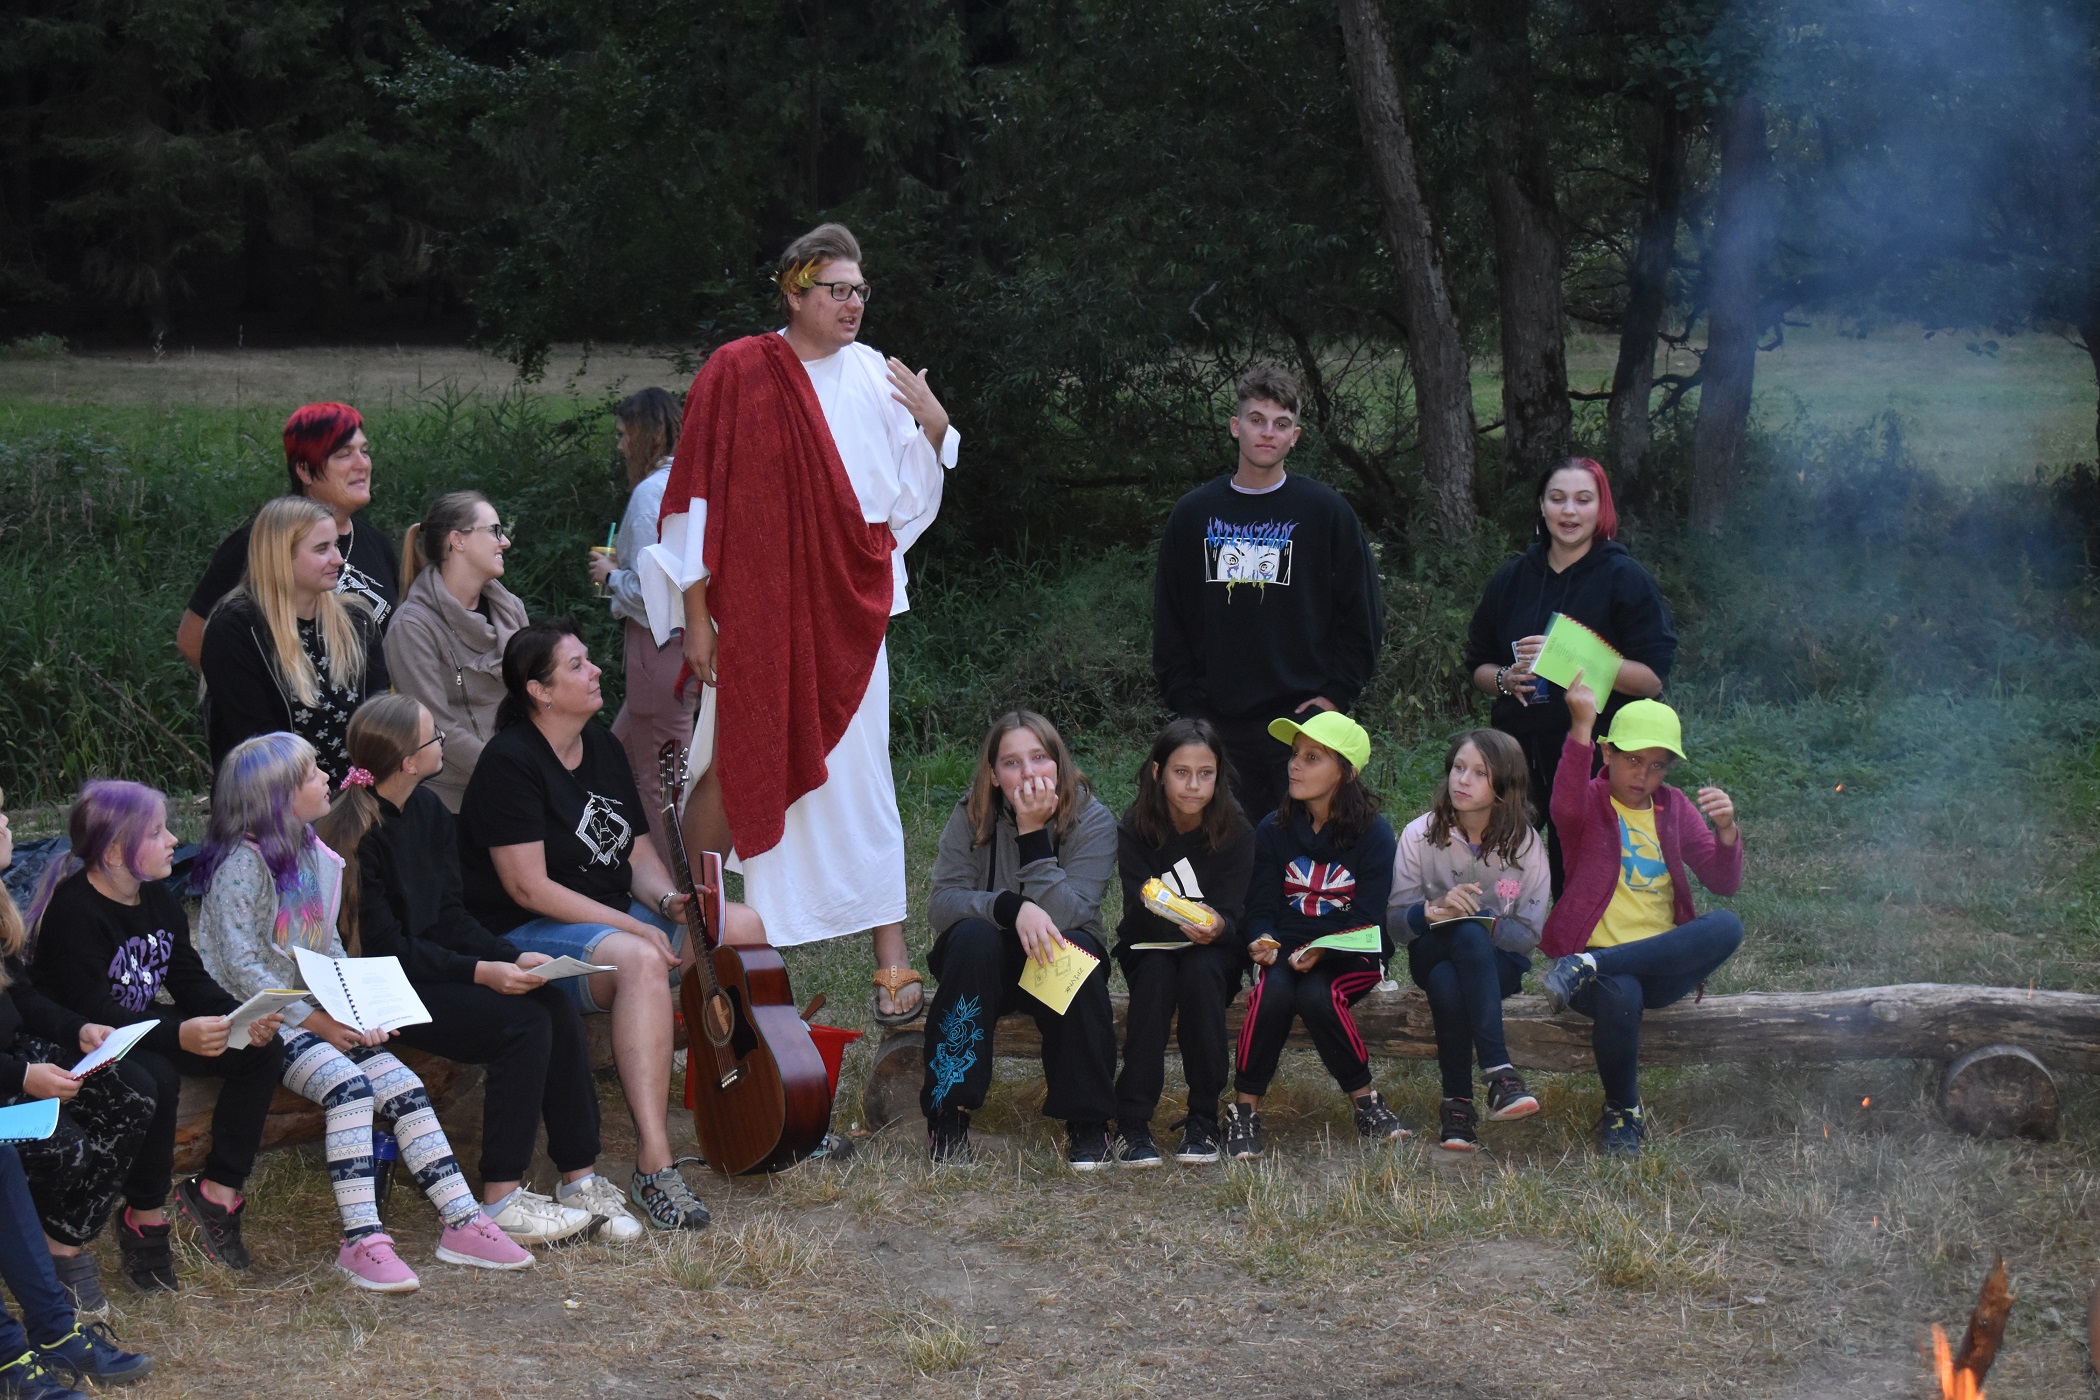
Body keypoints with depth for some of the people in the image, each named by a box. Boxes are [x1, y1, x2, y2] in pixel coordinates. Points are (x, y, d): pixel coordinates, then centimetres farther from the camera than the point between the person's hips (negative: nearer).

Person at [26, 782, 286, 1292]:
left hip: (143, 1025, 8)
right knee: (156, 1079, -38)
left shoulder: (157, 898, 4)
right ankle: (145, 1220, -18)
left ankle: (217, 1190, -4)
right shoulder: (73, 912, -23)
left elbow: (191, 980, 3)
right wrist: (178, 1035, -45)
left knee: (261, 1050, -9)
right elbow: (93, 1011, -31)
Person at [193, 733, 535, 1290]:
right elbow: (241, 966, -17)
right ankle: (362, 1242, -26)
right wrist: (316, 1022, -19)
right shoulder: (243, 862, -13)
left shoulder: (313, 856, 13)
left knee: (404, 1086, -8)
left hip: (314, 1015, 8)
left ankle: (464, 1224, -6)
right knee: (350, 1086, -28)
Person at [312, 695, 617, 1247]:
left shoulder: (428, 813, 8)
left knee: (556, 1006, -15)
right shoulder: (354, 834, -17)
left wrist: (513, 958, -7)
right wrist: (482, 972, -22)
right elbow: (384, 949, -18)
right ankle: (502, 1204, -21)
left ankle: (581, 1179, -12)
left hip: (432, 965, 8)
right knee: (524, 1024, -24)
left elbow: (448, 918, 9)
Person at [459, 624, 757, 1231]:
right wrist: (632, 926, -22)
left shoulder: (602, 747, 12)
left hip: (616, 917, 9)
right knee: (639, 961, -39)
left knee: (752, 929, -7)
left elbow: (639, 855, 16)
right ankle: (653, 1167, -44)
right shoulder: (509, 762, -14)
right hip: (529, 934, -9)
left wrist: (669, 901, -7)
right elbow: (529, 889, -19)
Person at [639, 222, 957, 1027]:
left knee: (858, 777, -1)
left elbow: (906, 499, 9)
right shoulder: (736, 373, -3)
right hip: (754, 612, -2)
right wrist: (696, 614, -5)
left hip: (847, 613, 2)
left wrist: (933, 428, -9)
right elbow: (696, 498, -3)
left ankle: (892, 959, 1)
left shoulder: (875, 379, 5)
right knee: (735, 770, 3)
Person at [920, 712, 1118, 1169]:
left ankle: (1087, 1123, -23)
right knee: (973, 935, -32)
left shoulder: (1091, 819, -15)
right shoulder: (972, 815, -10)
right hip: (987, 965, 1)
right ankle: (948, 1113, -28)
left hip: (1056, 965, 0)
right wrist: (1013, 908, -36)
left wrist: (1033, 831, -32)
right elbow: (940, 901, -20)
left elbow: (1065, 915, -27)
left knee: (1078, 947, -33)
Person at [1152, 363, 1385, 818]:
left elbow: (1364, 615, 5)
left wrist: (1334, 694, -4)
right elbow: (1168, 624, 12)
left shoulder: (1326, 511, 4)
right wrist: (1187, 703, 3)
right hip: (1217, 726, 2)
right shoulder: (1194, 514, 10)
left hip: (1302, 722, -2)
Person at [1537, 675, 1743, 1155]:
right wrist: (1582, 727, -34)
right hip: (1599, 953, -3)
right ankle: (1621, 1113, -13)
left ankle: (1589, 968, -27)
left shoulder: (1675, 809, 16)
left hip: (1663, 966, 4)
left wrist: (1726, 829, -16)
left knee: (1727, 927, -28)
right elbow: (1565, 809, -23)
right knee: (1619, 994, -39)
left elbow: (1724, 883, 5)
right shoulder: (1590, 802, 4)